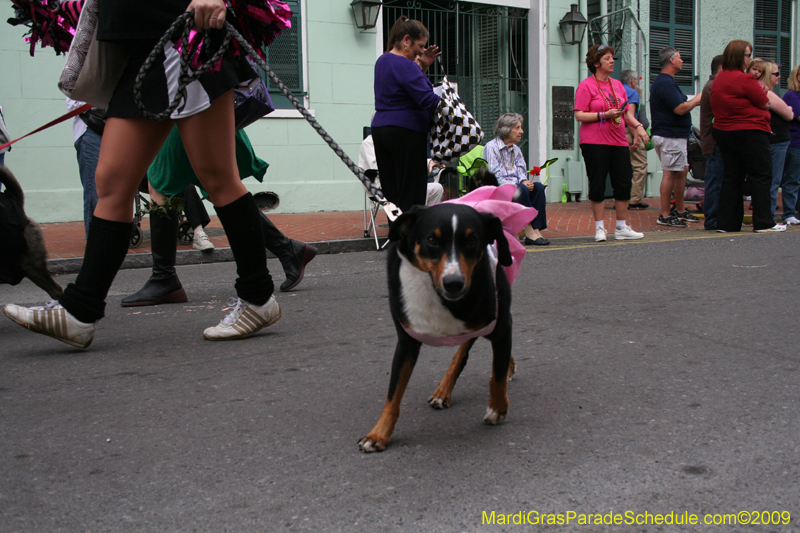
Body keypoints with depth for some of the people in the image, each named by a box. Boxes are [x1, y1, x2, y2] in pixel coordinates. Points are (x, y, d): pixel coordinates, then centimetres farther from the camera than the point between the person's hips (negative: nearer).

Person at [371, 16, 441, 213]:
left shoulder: (382, 61, 16)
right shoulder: (405, 65, -14)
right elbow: (428, 100, -21)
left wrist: (422, 67, 15)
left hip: (380, 129, 9)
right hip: (406, 132, -9)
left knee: (391, 193, 8)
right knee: (411, 196, -7)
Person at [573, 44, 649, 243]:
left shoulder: (617, 85, 17)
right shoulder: (586, 85, -3)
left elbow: (626, 112, 20)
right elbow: (579, 115, -10)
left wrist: (637, 126, 3)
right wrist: (604, 115, -18)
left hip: (619, 141, 6)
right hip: (595, 142, -6)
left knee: (624, 183, 4)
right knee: (597, 185, -1)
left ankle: (622, 228, 15)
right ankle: (599, 228, 10)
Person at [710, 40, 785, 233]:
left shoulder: (719, 79, 10)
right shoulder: (744, 79, -16)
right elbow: (766, 104, -8)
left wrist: (757, 89, 11)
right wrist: (761, 90, 11)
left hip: (723, 133, 8)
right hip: (750, 133, -8)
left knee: (731, 178, 10)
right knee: (761, 177, 1)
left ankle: (726, 222, 8)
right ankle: (763, 222, 2)